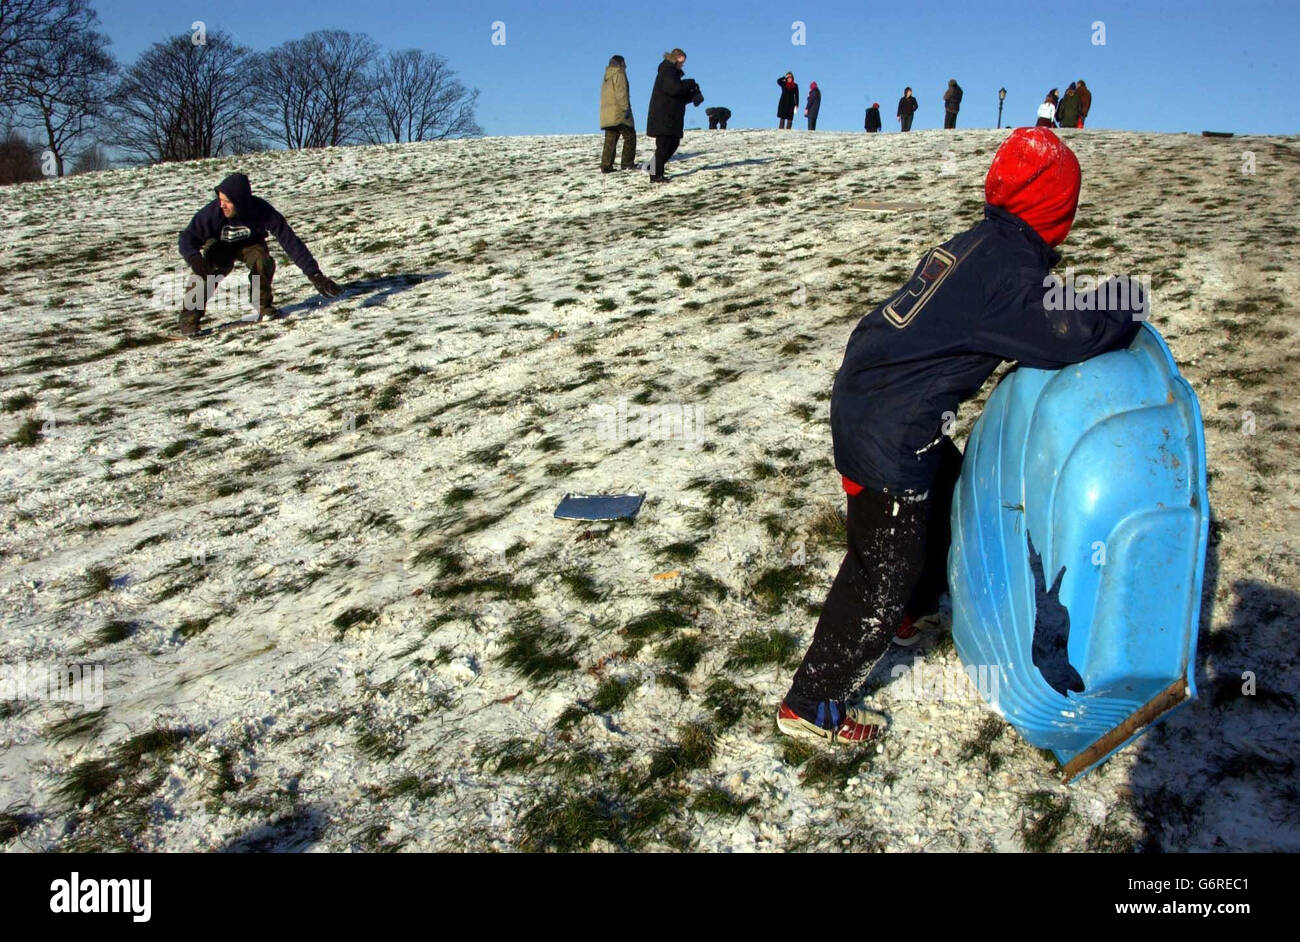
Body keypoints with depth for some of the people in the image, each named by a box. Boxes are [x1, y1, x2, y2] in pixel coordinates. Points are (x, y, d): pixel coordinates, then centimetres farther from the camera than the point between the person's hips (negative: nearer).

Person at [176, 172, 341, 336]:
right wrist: (193, 257, -47)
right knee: (208, 269, -30)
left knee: (263, 262, -32)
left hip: (250, 244, 0)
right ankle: (190, 316, -16)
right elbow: (187, 237, -23)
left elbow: (290, 240, -35)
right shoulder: (213, 212, -33)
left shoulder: (262, 211, -35)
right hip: (220, 247, 0)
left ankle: (264, 305, -6)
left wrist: (314, 274, -41)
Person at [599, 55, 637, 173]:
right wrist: (626, 108, -18)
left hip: (607, 113, 8)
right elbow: (621, 93, -16)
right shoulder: (619, 74, -5)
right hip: (618, 112, -8)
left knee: (610, 139, 6)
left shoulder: (607, 77, 21)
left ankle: (606, 166, -1)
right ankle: (627, 163, -4)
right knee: (630, 136, 0)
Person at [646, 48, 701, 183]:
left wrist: (692, 95, 5)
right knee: (663, 144, -10)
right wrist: (690, 83, -13)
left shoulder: (673, 72, 22)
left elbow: (679, 95, 23)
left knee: (674, 143, 12)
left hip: (671, 118, 10)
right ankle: (655, 175, -7)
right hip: (663, 116, -10)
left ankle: (657, 168, 19)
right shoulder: (667, 72, -10)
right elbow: (674, 88, -26)